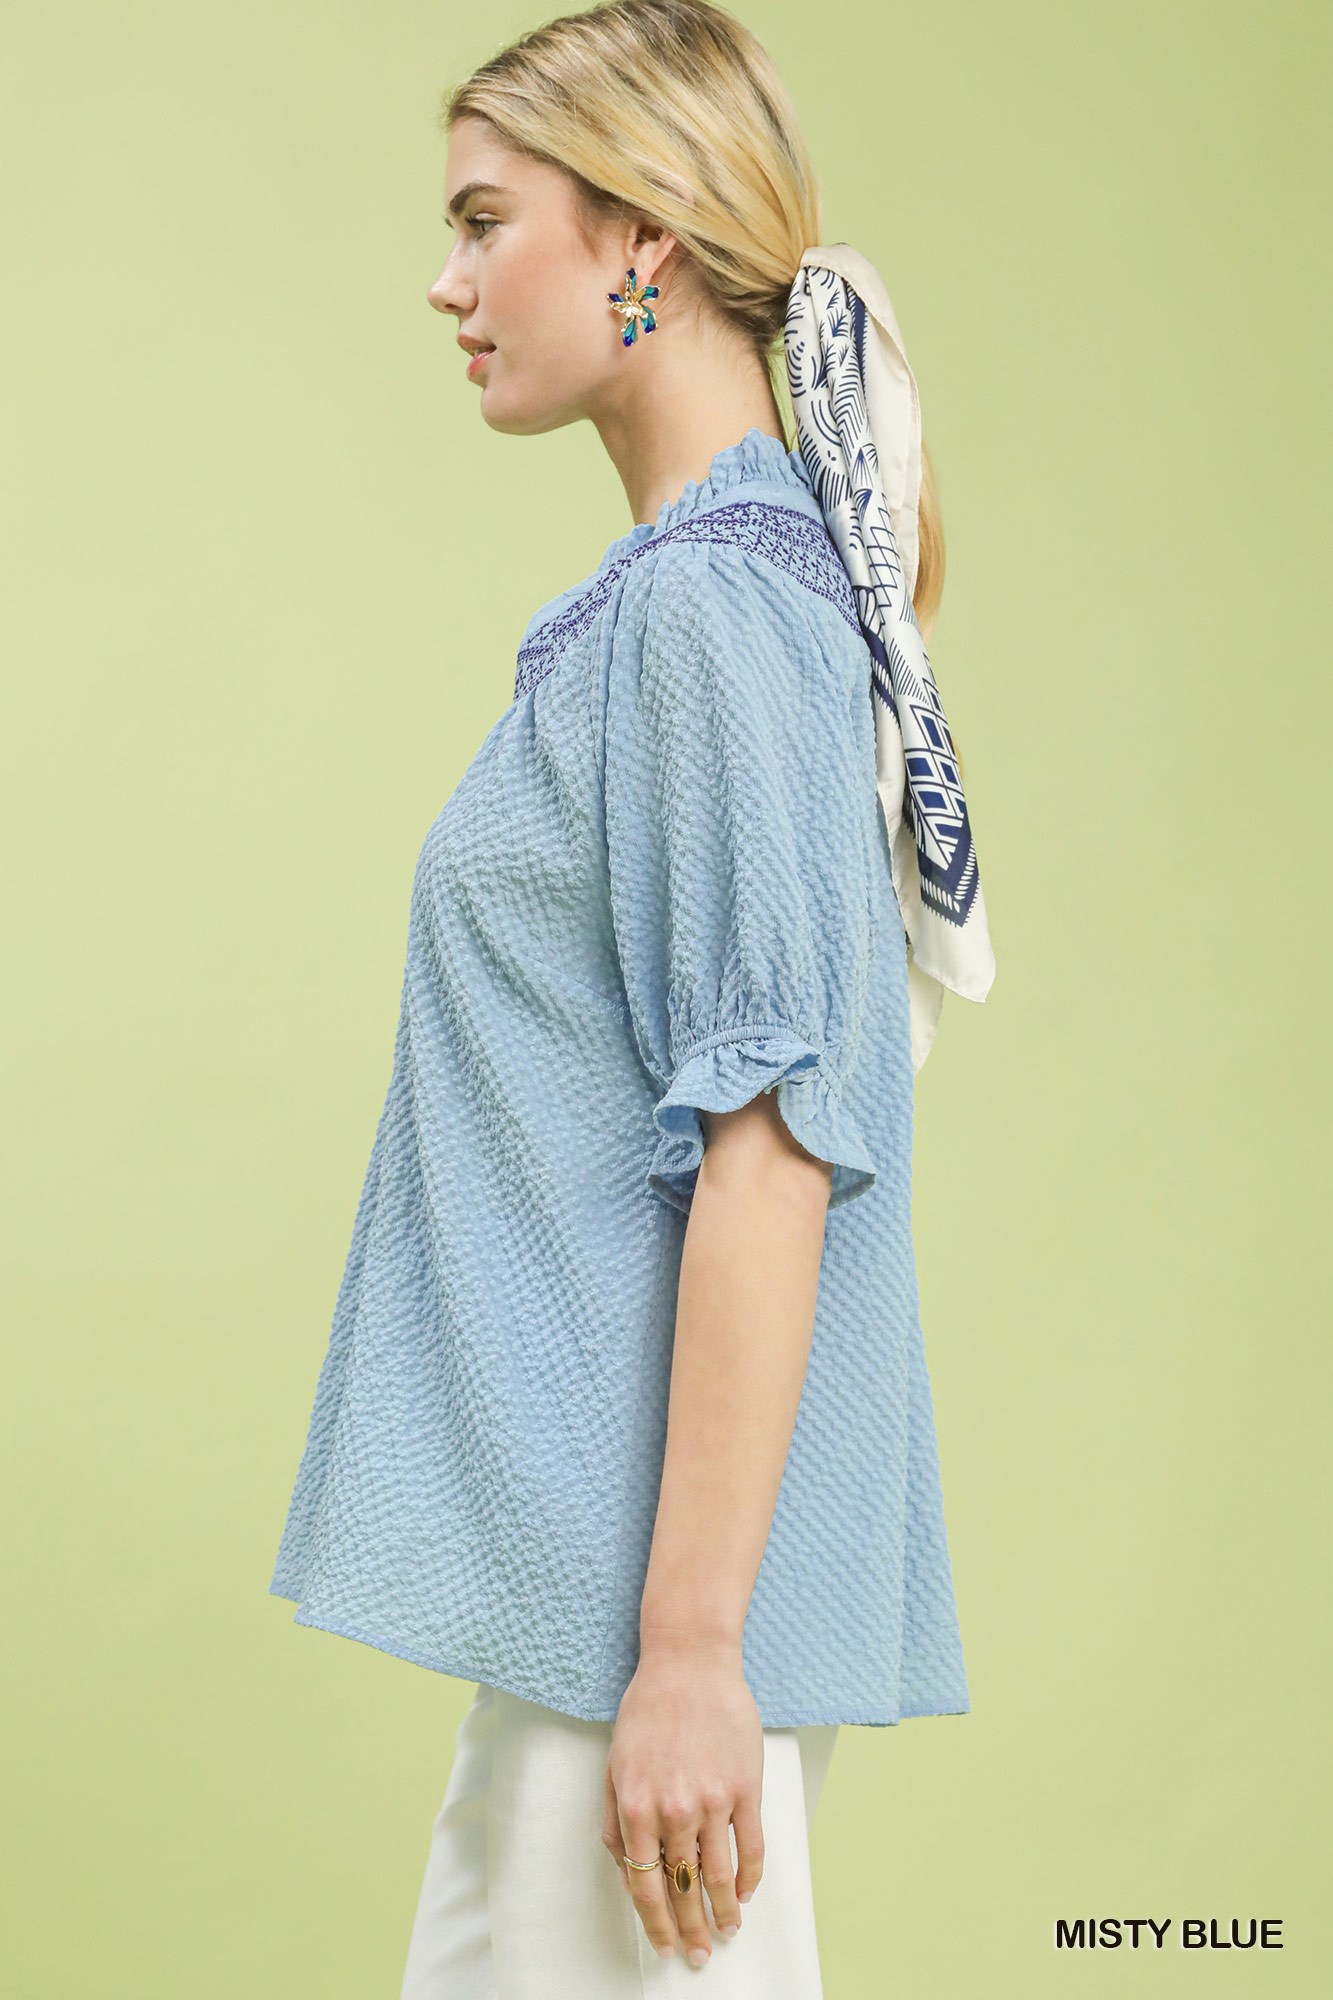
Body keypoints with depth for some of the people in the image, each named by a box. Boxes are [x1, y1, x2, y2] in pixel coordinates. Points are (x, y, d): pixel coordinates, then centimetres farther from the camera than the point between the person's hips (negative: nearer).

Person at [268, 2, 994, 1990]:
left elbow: (769, 1150, -22)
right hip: (583, 1545, 10)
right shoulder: (693, 586, 13)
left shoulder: (713, 603, -16)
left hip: (673, 1558, -10)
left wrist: (689, 1649, -22)